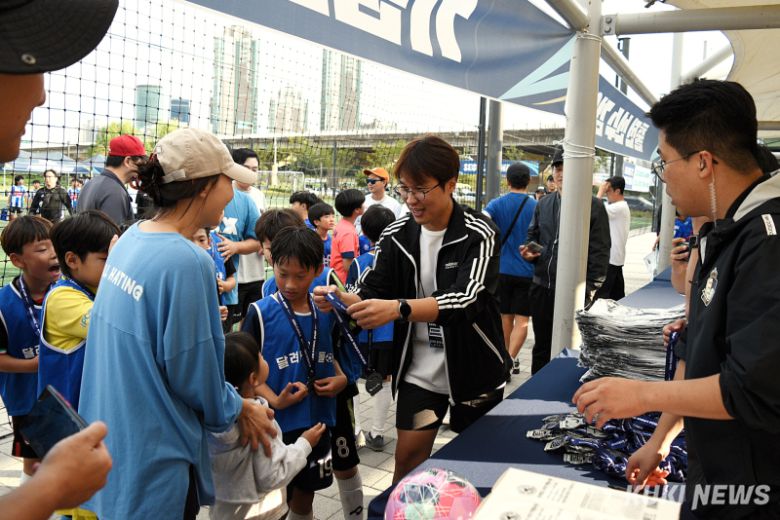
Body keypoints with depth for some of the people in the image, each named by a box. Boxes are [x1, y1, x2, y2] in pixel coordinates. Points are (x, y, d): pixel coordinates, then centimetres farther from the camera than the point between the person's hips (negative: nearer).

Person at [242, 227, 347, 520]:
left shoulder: (325, 310, 1)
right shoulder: (261, 313, -12)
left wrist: (340, 378, -4)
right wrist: (275, 401, -24)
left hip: (318, 419, 4)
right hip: (277, 424, -4)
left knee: (307, 491, 21)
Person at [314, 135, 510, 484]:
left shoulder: (478, 235, -17)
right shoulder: (397, 235, -4)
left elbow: (466, 298, -32)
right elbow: (371, 292, -5)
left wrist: (397, 308, -46)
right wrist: (341, 299, -29)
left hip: (474, 367, -2)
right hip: (419, 367, 2)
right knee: (408, 456, 3)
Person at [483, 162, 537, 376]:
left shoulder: (496, 204, -3)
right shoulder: (538, 207, -3)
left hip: (502, 269, 1)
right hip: (527, 272, -1)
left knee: (506, 317, 16)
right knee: (522, 320, 2)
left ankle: (507, 357, 28)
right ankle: (511, 358, -15)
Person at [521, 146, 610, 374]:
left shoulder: (594, 206, -6)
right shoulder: (543, 204, 11)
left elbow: (600, 252, -8)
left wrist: (591, 291, -12)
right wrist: (529, 252, 1)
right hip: (542, 287, 6)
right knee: (541, 348, 16)